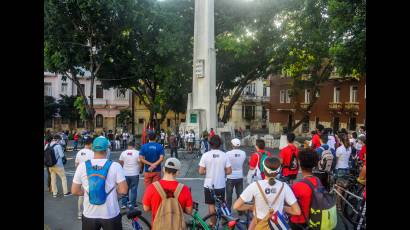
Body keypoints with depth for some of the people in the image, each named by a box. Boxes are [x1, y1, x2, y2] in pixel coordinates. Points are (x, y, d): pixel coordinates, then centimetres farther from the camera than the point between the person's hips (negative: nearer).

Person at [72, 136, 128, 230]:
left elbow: (74, 191, 0)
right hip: (111, 214, -2)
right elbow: (123, 190, -14)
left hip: (89, 214, 2)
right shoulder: (115, 166, -13)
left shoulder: (82, 166, -6)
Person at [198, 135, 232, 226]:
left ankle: (213, 223, 20)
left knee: (211, 205, 12)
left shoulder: (205, 155, -12)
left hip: (209, 185, -1)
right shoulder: (224, 155, -9)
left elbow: (201, 171, -12)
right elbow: (229, 171, -7)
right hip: (221, 185, 1)